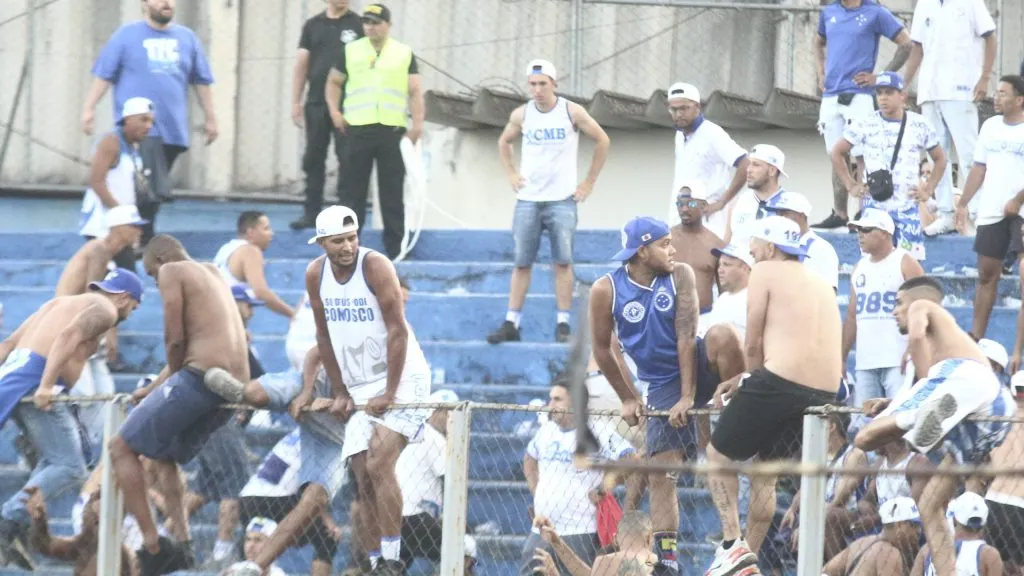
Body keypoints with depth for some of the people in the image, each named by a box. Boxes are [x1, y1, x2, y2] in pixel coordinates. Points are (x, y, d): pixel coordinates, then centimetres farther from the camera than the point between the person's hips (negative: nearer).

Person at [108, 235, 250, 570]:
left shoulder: (171, 271, 3)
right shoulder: (212, 275, 28)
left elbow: (175, 339, -6)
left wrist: (172, 377, 11)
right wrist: (153, 389, 31)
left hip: (201, 376, -9)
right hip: (235, 385, 9)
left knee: (122, 448, -1)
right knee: (163, 456, 26)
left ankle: (152, 546, -9)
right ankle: (183, 542, 13)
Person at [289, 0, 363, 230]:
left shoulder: (357, 25, 2)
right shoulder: (313, 26, 10)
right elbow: (301, 65, 11)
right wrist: (296, 103, 5)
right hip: (316, 104, 3)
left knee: (348, 160, -4)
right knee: (313, 159, 5)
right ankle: (311, 212, 10)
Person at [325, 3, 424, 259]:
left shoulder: (404, 54, 8)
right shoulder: (350, 51, 9)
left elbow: (415, 91, 6)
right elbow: (334, 82, 18)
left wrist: (417, 123, -5)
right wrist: (334, 110, 3)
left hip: (393, 129, 0)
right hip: (358, 129, 0)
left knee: (392, 190, 4)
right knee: (352, 189, 1)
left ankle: (395, 247, 8)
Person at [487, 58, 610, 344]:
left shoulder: (572, 112, -4)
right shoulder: (521, 115, 3)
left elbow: (602, 141, 5)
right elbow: (504, 143, 21)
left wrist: (589, 182, 3)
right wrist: (511, 174, 8)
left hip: (562, 199, -2)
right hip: (528, 200, 2)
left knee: (563, 262, -5)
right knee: (521, 263, 1)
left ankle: (563, 325, -1)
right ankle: (511, 324, 3)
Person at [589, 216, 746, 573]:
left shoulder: (680, 276, -9)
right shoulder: (606, 291, -9)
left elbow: (686, 336, -15)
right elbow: (602, 349, 3)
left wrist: (687, 396, -21)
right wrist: (628, 399, 4)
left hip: (696, 365, 0)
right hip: (662, 384, 0)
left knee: (722, 336, -34)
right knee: (661, 474, -8)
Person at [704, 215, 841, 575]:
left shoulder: (766, 272, 2)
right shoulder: (820, 284, 25)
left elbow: (754, 345, 1)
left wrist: (750, 382, 18)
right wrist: (743, 383, 25)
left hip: (781, 382, -7)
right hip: (825, 393, 7)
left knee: (719, 455, 10)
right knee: (765, 473, 21)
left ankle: (733, 545, -2)